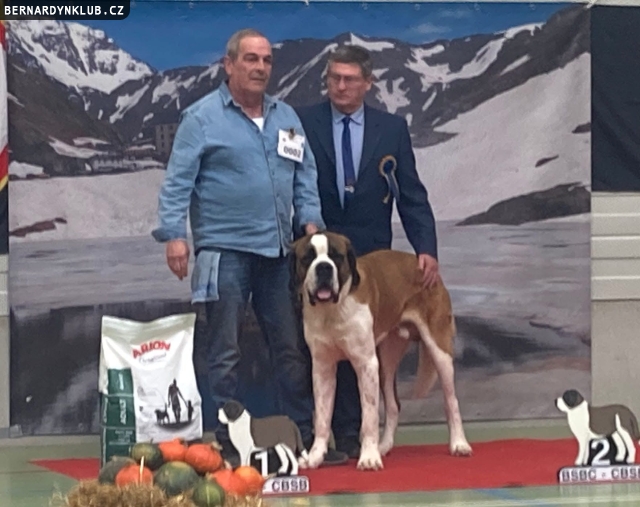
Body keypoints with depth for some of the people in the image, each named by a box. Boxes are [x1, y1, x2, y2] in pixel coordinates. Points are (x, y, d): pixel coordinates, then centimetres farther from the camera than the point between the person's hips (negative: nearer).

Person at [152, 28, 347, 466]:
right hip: (224, 250, -5)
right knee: (225, 353, -1)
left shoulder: (286, 117, 13)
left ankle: (307, 436, 13)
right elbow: (178, 181, -6)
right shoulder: (202, 117, -2)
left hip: (278, 250, 5)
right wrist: (174, 234, -15)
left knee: (292, 348, 7)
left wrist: (310, 220, 2)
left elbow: (305, 175, 16)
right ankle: (228, 442, 4)